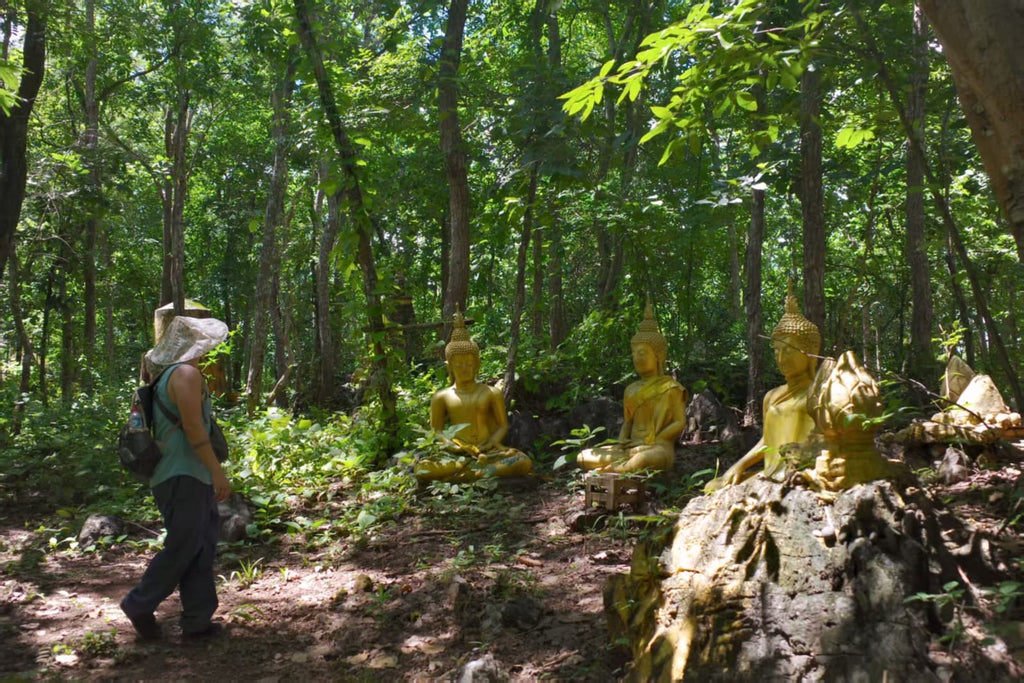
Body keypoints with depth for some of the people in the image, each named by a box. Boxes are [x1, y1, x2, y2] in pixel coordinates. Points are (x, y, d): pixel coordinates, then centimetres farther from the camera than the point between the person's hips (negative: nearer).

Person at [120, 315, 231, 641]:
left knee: (201, 547, 11)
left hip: (190, 477, 10)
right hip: (185, 477, -10)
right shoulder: (186, 373, -12)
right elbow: (193, 426, -20)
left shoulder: (168, 376, 18)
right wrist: (218, 471, -18)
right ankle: (140, 605, 12)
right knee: (182, 548, -2)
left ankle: (197, 620, 14)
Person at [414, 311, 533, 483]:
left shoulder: (491, 393, 10)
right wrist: (450, 444, -13)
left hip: (488, 452, 0)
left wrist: (492, 442, -13)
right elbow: (436, 431, 8)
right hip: (458, 455, 0)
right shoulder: (442, 397, 10)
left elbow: (503, 425, 9)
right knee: (421, 469, -30)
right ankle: (486, 471, -28)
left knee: (524, 462, -30)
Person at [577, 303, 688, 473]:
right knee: (584, 457, -11)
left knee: (652, 457, -44)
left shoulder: (670, 388, 2)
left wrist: (651, 441, -12)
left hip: (659, 447, -6)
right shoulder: (631, 390, 19)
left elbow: (680, 422, -4)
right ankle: (632, 463, -22)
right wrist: (622, 440, 0)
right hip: (632, 447, 6)